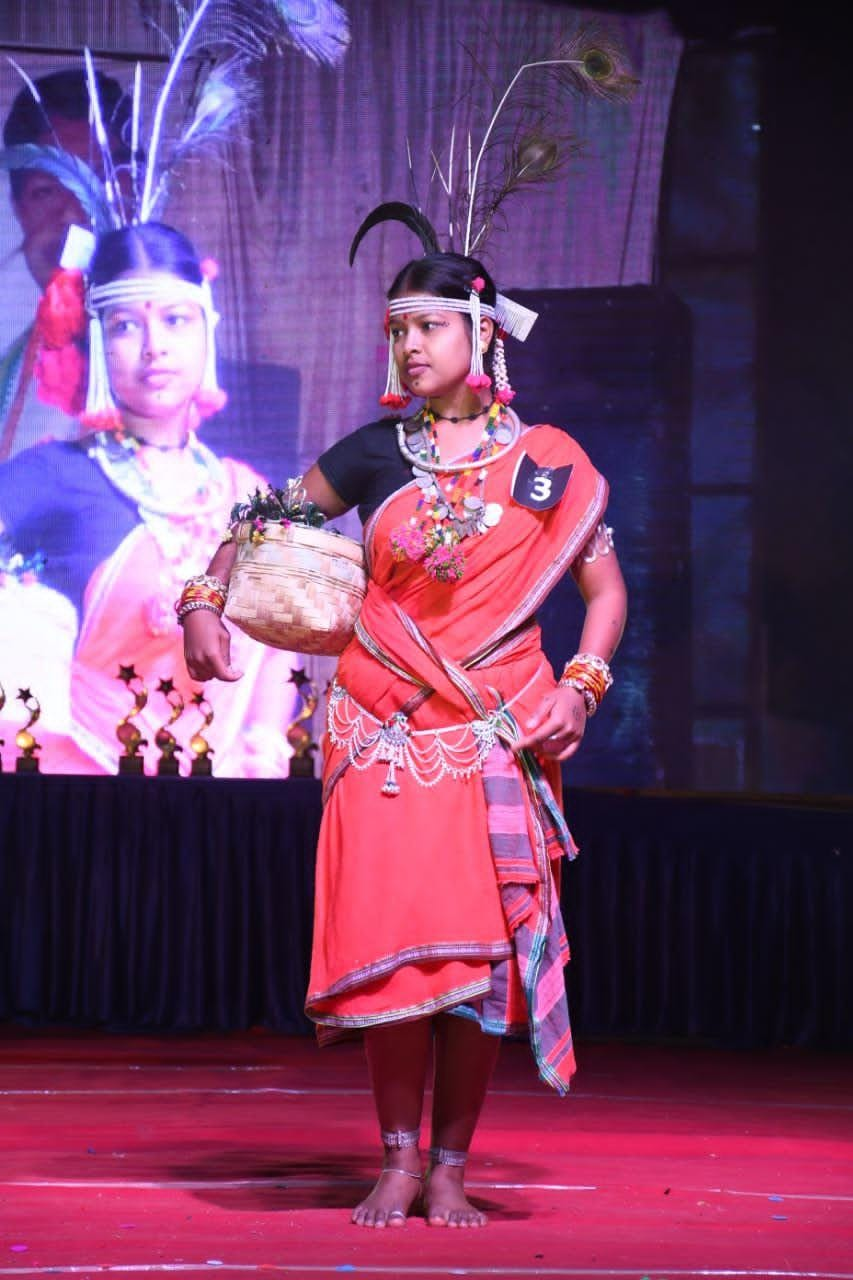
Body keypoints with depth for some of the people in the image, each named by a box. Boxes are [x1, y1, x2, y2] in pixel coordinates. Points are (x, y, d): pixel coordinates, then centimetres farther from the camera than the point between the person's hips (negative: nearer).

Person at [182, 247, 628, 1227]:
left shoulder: (545, 464, 4)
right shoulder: (375, 454, 6)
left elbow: (604, 591, 8)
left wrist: (580, 686, -8)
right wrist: (208, 603, -2)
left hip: (499, 741, 0)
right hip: (385, 736, 1)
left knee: (481, 950, -2)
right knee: (390, 942, -7)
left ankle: (450, 1167, 8)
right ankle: (399, 1163, 4)